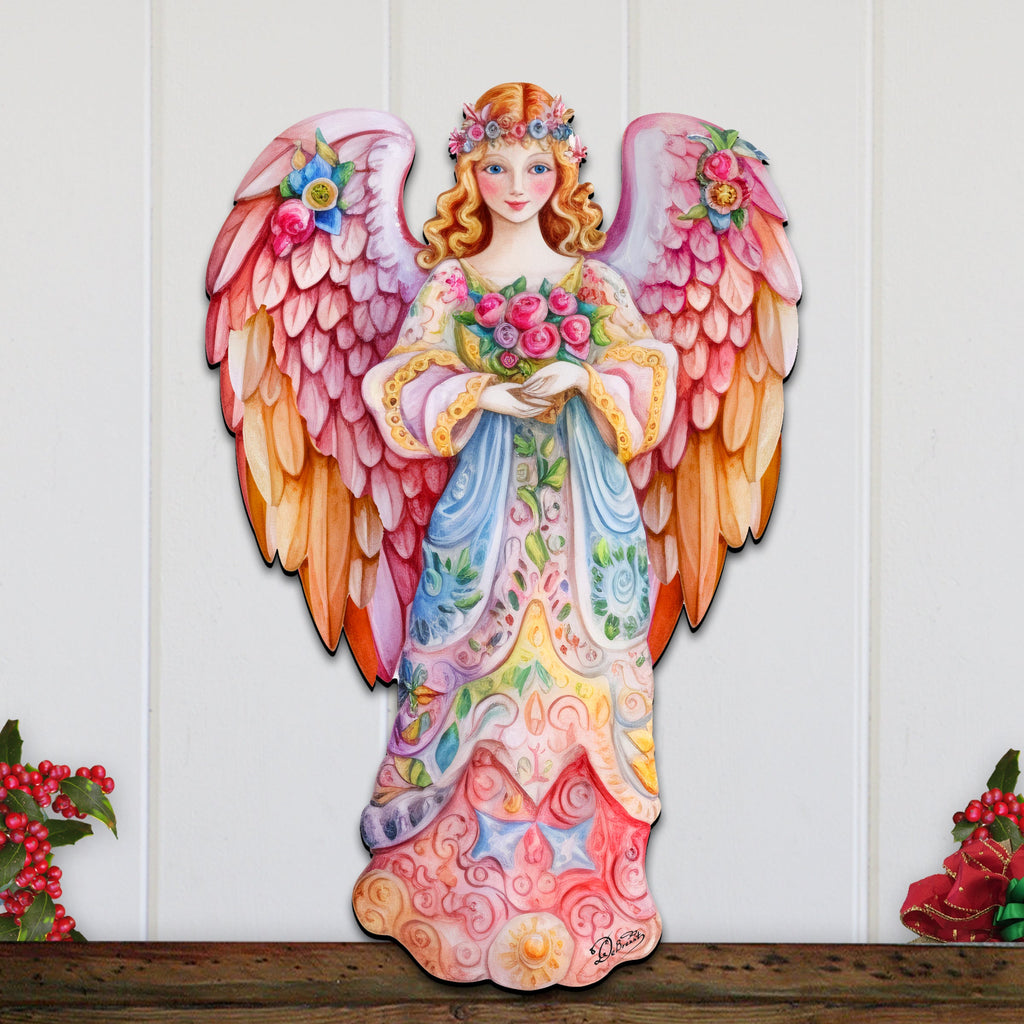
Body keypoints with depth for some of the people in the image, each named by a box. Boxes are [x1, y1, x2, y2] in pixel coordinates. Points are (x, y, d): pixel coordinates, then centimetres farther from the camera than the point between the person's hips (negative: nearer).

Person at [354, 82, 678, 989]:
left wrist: (580, 379, -17)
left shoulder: (594, 282, 9)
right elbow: (405, 385, -2)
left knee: (579, 677, 1)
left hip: (582, 511, 1)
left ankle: (581, 887, 11)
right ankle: (466, 886, 10)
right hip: (486, 512, -1)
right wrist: (486, 394, -16)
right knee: (482, 674, -1)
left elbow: (650, 378, 0)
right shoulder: (451, 282, 7)